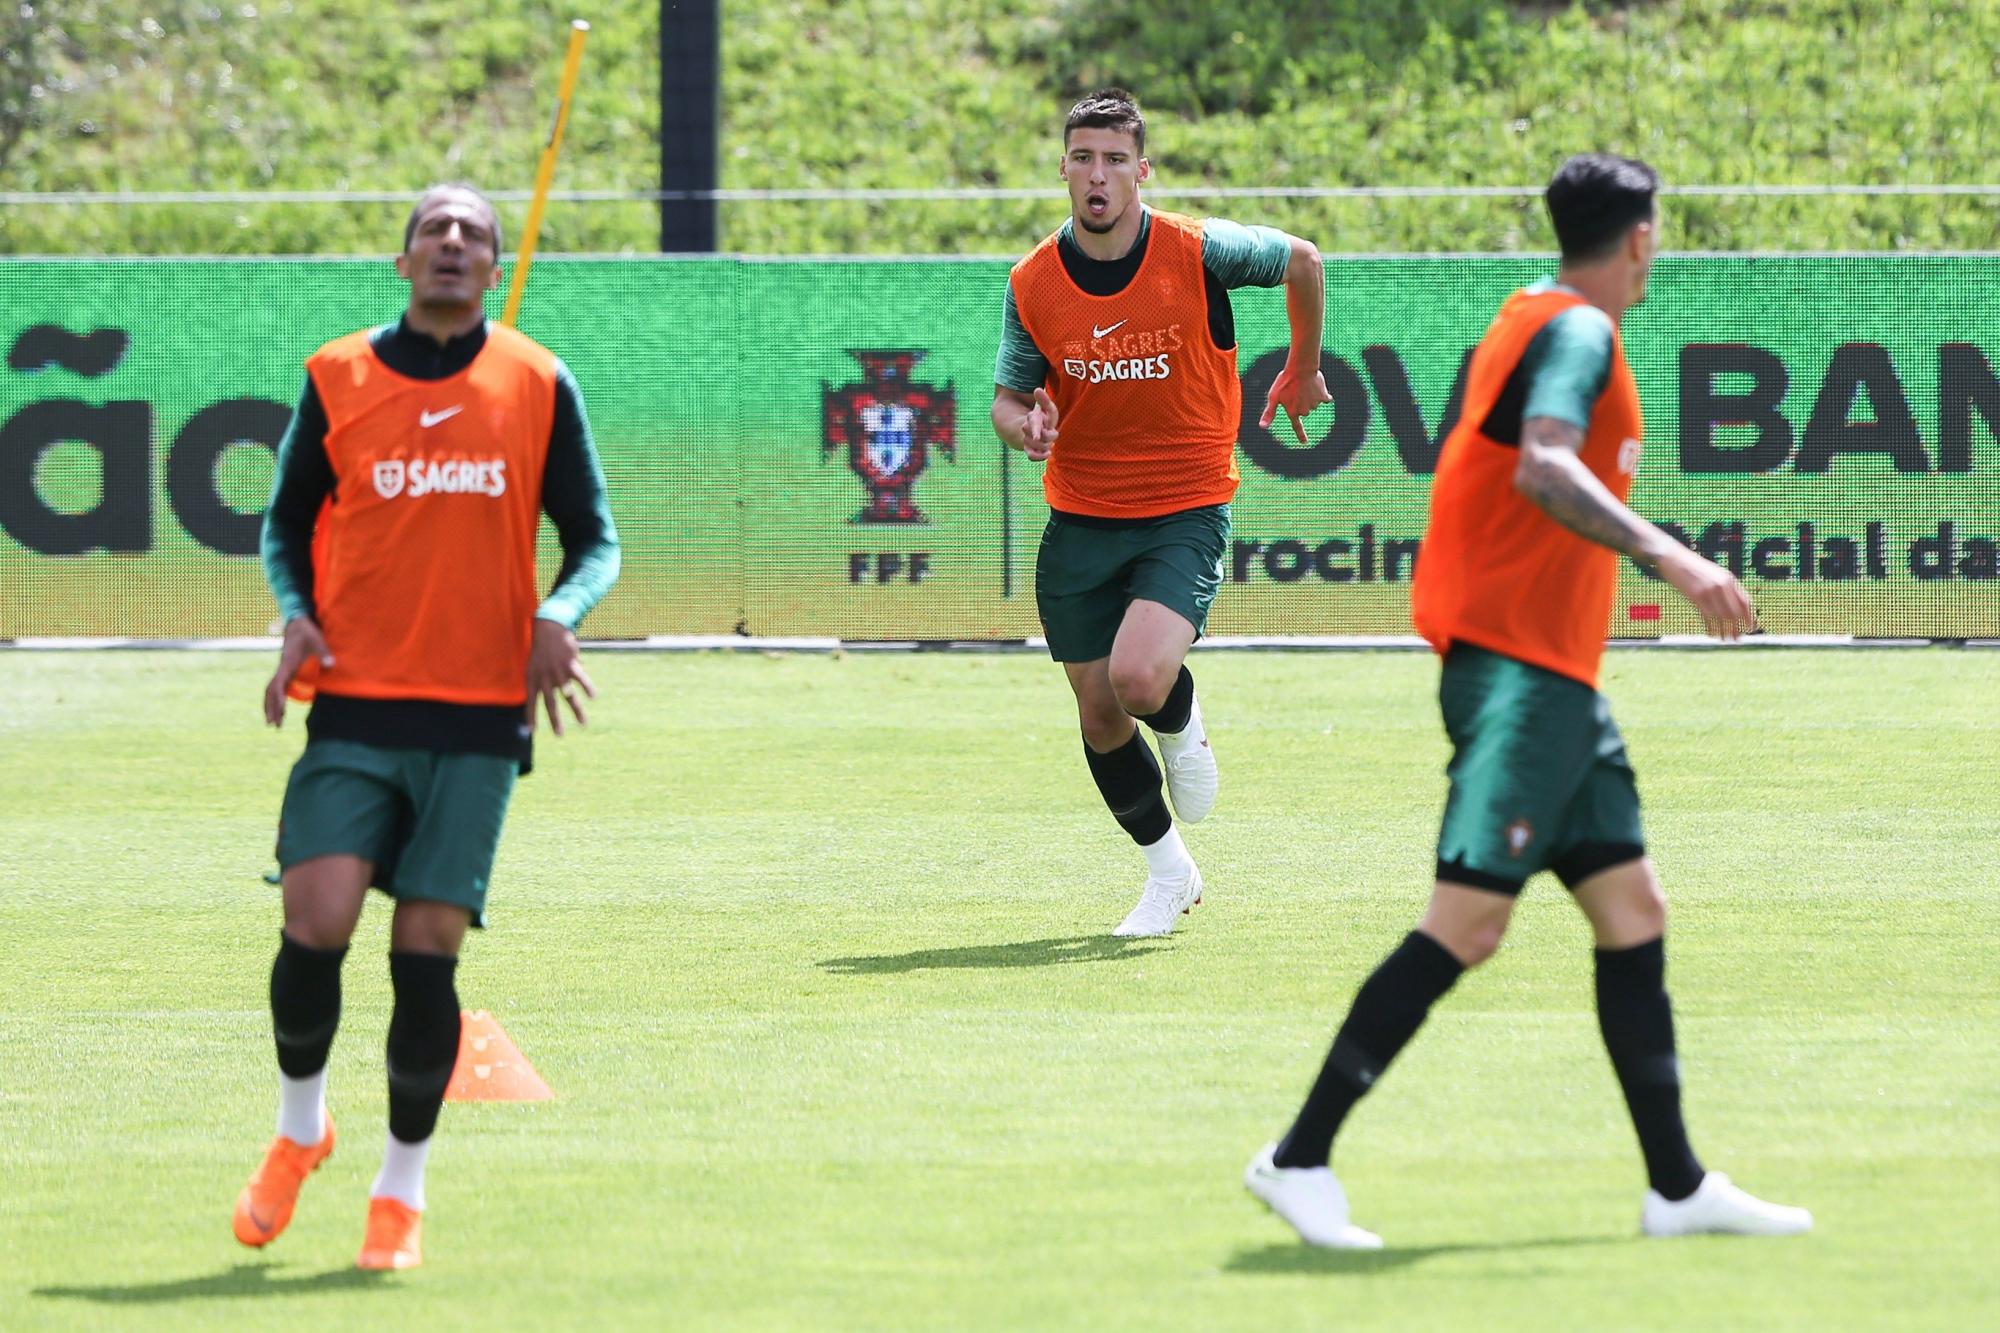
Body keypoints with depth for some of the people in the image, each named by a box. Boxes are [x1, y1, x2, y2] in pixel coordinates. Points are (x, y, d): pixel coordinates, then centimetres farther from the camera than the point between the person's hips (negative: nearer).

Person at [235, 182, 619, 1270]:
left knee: (427, 954, -3)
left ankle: (402, 1189, 14)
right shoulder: (337, 378, 4)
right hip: (354, 706, 0)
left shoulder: (539, 385, 3)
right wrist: (297, 613, -6)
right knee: (315, 923, -15)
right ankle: (299, 1129, 12)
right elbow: (288, 521, 14)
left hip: (479, 719, 0)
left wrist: (558, 617, -12)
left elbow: (594, 536, 9)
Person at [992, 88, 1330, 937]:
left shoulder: (1199, 253, -13)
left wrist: (1303, 371, 18)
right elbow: (1008, 397, 5)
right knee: (1098, 716, 6)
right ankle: (1169, 873, 28)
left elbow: (1300, 261, 6)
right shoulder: (1032, 284, -5)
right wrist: (1022, 424, -20)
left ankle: (1182, 723, 13)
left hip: (1186, 509, -4)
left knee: (1138, 681, -25)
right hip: (1079, 520, 4)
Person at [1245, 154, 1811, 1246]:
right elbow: (1544, 467, -29)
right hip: (1520, 671, -11)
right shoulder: (1577, 332, -12)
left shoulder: (1536, 319, 17)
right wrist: (1671, 558, -36)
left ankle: (1677, 1186, 12)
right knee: (1469, 922, -14)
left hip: (1554, 679, 11)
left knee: (1633, 910, 9)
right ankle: (1299, 1159, -12)